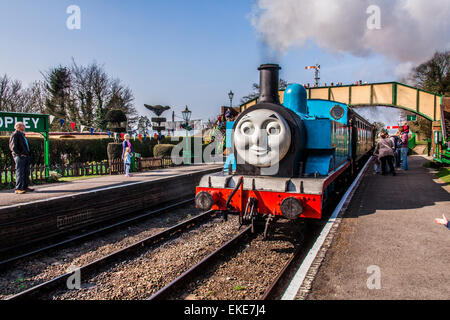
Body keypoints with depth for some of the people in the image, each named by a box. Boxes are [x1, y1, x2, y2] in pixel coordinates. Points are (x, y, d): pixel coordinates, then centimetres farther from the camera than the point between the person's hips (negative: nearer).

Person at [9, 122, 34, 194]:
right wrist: (19, 154, -16)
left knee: (26, 172, 10)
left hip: (26, 156, 9)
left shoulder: (22, 135, 22)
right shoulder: (15, 135, -6)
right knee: (20, 172, -8)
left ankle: (25, 187, 17)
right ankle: (18, 189, -5)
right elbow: (13, 147, -14)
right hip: (19, 156, -9)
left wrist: (27, 154, 14)